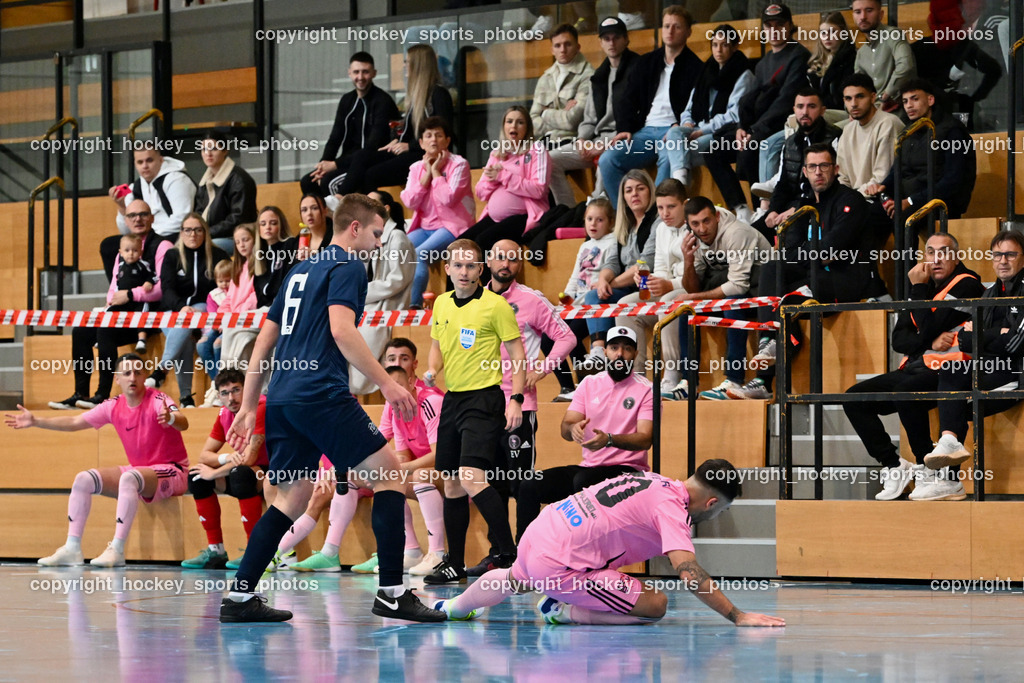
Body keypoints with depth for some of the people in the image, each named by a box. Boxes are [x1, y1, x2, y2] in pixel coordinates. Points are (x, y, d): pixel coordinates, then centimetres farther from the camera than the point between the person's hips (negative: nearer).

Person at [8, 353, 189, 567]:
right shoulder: (114, 407, 2)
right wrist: (36, 421, 1)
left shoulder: (158, 401, -15)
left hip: (171, 473, -7)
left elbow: (183, 423, -34)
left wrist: (170, 418, -58)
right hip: (138, 470, 7)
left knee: (128, 478, -36)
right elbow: (74, 422, 8)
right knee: (83, 480, -7)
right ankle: (72, 549, -10)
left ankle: (116, 550, -38)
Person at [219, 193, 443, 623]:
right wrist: (386, 383, -18)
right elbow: (341, 331, -18)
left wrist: (248, 407, 24)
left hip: (282, 399, 8)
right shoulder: (348, 268, -2)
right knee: (387, 475, -3)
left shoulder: (300, 271, 23)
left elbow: (264, 342, 23)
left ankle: (239, 596, 6)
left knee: (292, 498, 13)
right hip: (322, 395, -8)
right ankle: (391, 593, -8)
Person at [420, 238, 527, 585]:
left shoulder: (495, 305, -8)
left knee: (472, 478, -20)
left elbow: (517, 353, -6)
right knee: (452, 484, 9)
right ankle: (455, 564, 18)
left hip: (484, 400, -7)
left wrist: (516, 400, -14)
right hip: (452, 399, 7)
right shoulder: (442, 304, 10)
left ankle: (509, 555, -17)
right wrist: (433, 369, 3)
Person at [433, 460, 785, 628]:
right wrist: (737, 615, -25)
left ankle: (454, 607, 63)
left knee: (515, 581, 42)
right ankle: (564, 612, -5)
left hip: (538, 530, 9)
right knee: (655, 605, -10)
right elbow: (688, 572, -26)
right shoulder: (671, 506, -16)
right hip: (559, 565, -9)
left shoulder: (654, 481, 9)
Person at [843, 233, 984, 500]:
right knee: (854, 398, -3)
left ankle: (928, 467, -21)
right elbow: (898, 339, 10)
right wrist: (931, 342, -10)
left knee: (905, 391, -37)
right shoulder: (926, 286, 18)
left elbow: (929, 329, -16)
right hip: (915, 367, 9)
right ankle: (894, 467, -6)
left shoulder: (966, 285, -5)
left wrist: (918, 288, -6)